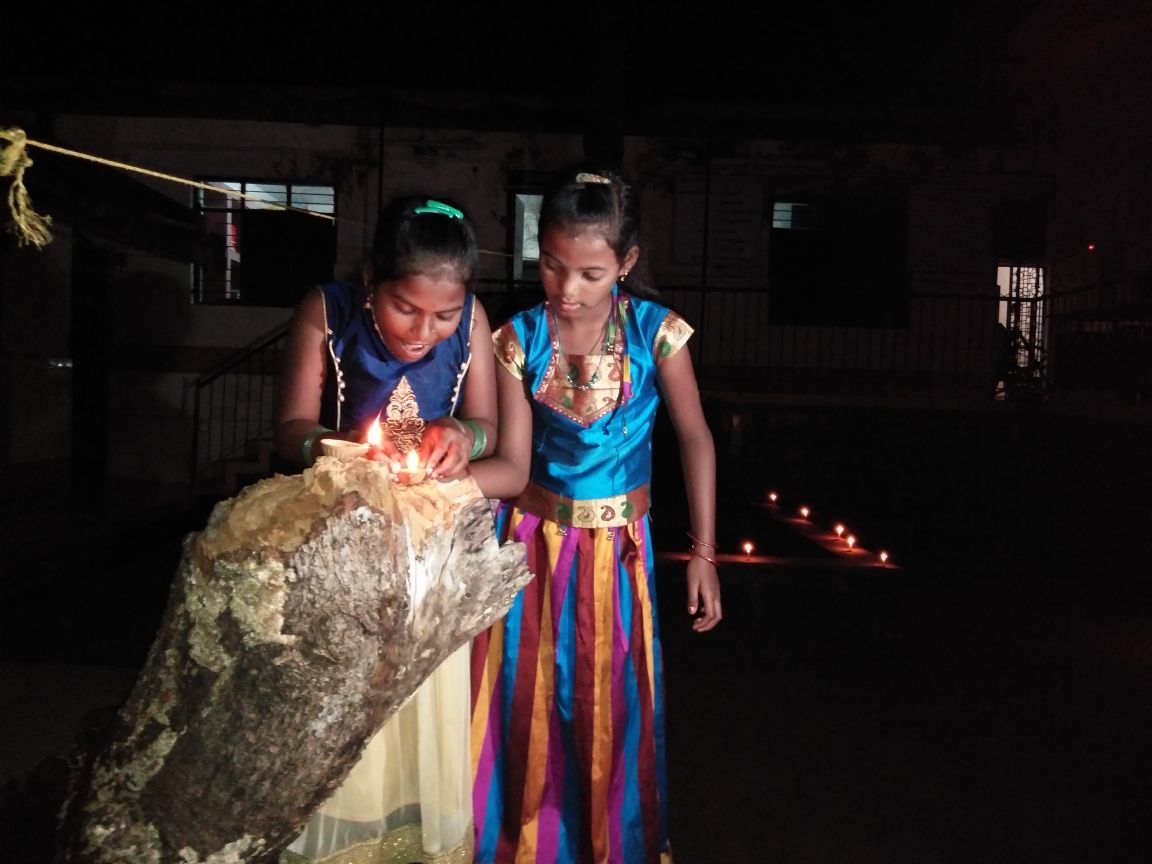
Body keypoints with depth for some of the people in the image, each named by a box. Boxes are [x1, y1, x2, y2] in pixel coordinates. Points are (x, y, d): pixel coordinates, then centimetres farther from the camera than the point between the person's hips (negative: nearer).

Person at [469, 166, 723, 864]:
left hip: (617, 544, -1)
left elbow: (695, 439, -3)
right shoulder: (520, 339, -9)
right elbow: (513, 459, -9)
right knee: (527, 707, 10)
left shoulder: (654, 331, -11)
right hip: (532, 537, 1)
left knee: (609, 710, 10)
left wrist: (703, 553, -4)